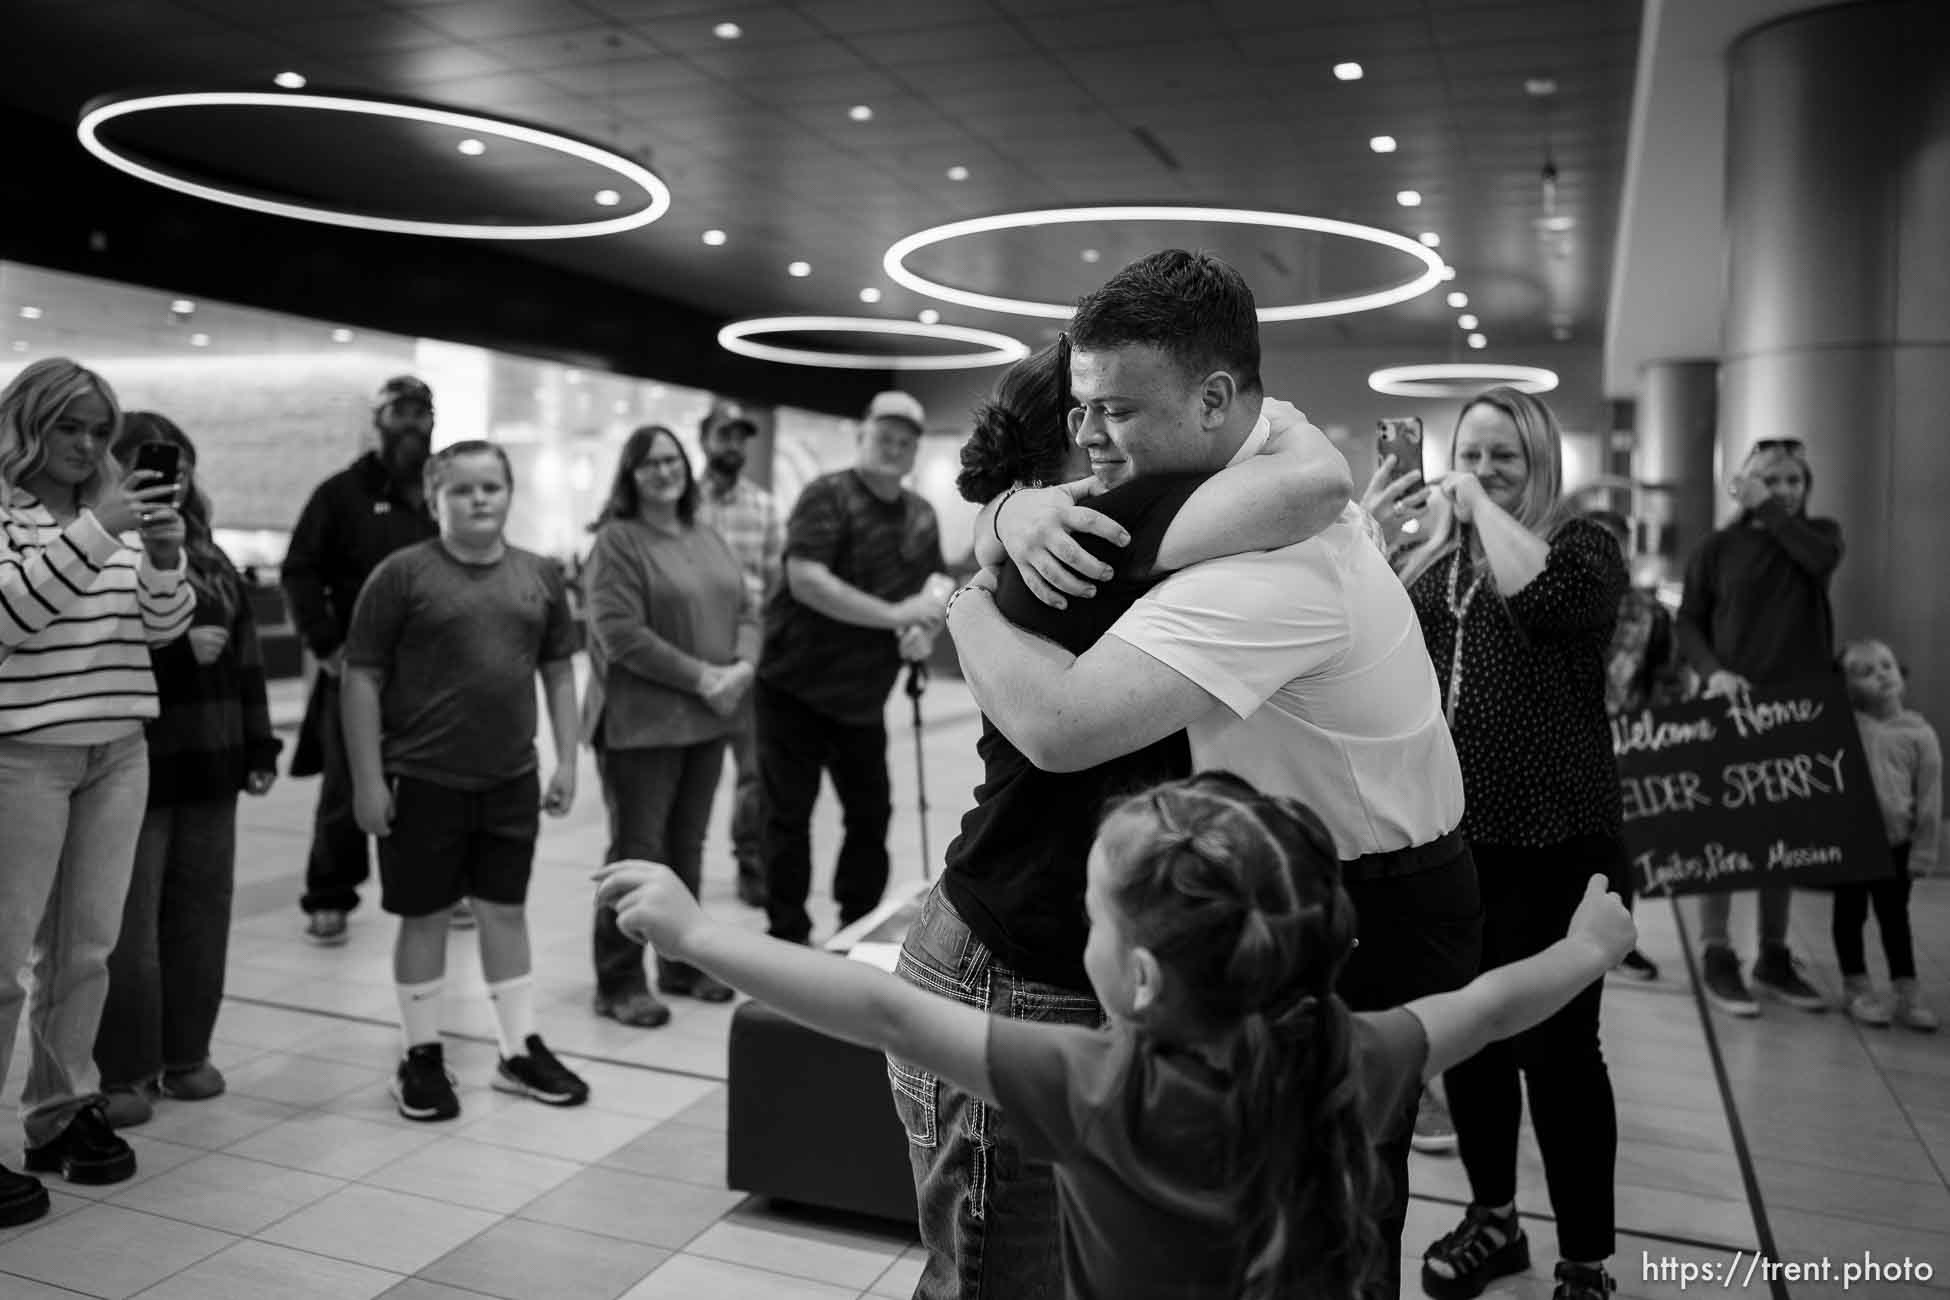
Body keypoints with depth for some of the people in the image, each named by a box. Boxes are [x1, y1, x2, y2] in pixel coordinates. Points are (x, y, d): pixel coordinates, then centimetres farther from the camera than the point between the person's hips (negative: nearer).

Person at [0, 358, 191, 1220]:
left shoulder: (117, 510, 11)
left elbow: (164, 627, 7)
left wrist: (165, 553, -11)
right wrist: (94, 534, -23)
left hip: (118, 751, 5)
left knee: (86, 948, 11)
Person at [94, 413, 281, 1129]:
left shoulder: (210, 558, 14)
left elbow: (245, 658, 14)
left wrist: (259, 747, 11)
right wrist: (177, 646, -19)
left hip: (209, 763, 6)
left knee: (201, 911, 11)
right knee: (128, 923, -1)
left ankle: (186, 1053, 24)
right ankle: (123, 1072, 11)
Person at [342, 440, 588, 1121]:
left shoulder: (539, 576, 5)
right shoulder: (402, 574, -8)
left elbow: (558, 671, 12)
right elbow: (362, 678, -7)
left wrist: (566, 760, 7)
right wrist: (367, 779, -9)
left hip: (511, 779, 4)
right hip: (423, 779, -3)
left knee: (506, 909, 12)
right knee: (424, 915, 8)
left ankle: (521, 1050, 24)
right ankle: (422, 1057, 23)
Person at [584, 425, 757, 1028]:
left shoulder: (709, 539, 14)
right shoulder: (617, 540, -9)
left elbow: (745, 610, 12)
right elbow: (620, 634, -18)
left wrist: (743, 666, -9)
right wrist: (700, 676, -19)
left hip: (707, 719, 6)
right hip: (640, 722, -6)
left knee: (687, 846, 15)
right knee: (637, 851, 0)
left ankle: (683, 963, 28)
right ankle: (619, 982, 12)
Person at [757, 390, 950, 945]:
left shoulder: (922, 516, 9)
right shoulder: (827, 496, -12)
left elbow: (927, 591, 20)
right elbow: (806, 580, -24)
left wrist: (923, 633, -3)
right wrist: (894, 615, -26)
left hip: (864, 696, 6)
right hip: (796, 687, -6)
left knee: (872, 813, 12)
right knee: (788, 815, 1)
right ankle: (788, 936, 14)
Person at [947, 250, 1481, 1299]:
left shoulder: (1268, 561, -32)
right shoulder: (1273, 453, -1)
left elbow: (1058, 725, -41)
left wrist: (969, 607, -20)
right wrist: (1020, 507, -20)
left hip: (1373, 912, -8)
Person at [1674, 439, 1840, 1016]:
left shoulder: (1819, 532, 10)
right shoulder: (1718, 547, 2)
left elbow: (1821, 560, -14)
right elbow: (1689, 622, 1)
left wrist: (1768, 510, -9)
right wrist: (1713, 671, -15)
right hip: (1730, 705, -3)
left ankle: (1775, 958, 19)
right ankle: (1717, 957, 5)